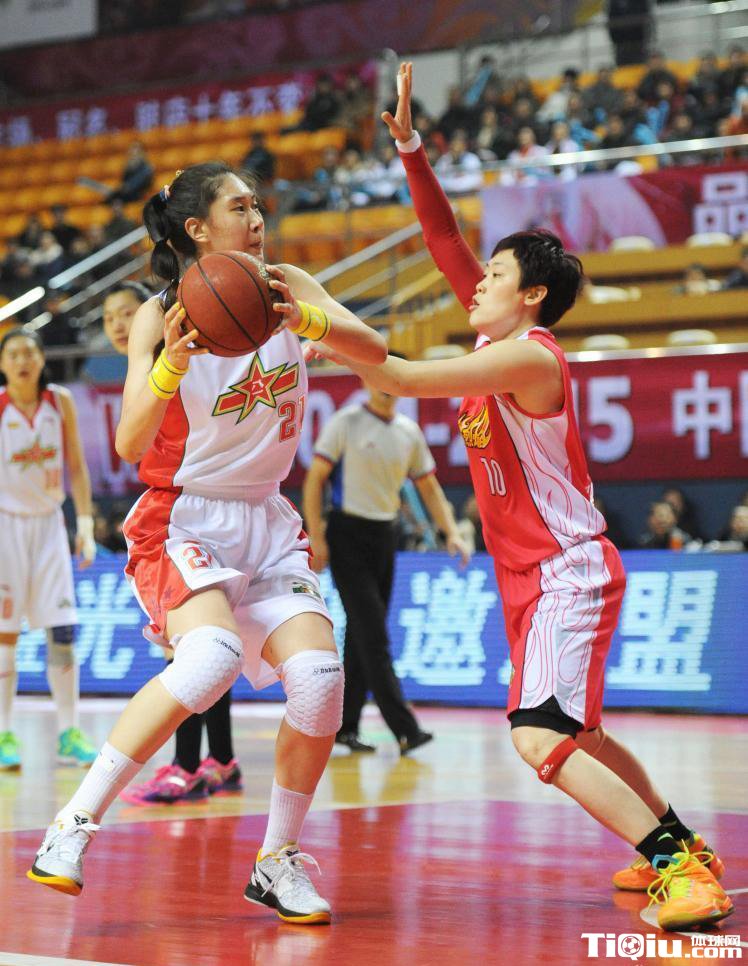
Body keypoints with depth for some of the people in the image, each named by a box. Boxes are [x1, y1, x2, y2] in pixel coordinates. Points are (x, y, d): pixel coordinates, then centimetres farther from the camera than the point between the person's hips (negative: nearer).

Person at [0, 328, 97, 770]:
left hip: (48, 523, 3)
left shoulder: (61, 401, -1)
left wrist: (85, 524, 0)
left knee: (63, 629, -2)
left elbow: (76, 467, 5)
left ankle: (69, 733, 5)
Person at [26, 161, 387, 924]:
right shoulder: (159, 317, -7)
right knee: (211, 659, -31)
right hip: (183, 521, -4)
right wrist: (173, 364, -32)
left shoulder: (285, 288, 4)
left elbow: (375, 351, -8)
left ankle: (277, 860, 4)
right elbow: (131, 445, -15)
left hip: (266, 523, 5)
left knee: (320, 676, -15)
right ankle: (74, 825, -23)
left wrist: (308, 321, -27)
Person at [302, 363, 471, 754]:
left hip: (385, 537, 6)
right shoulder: (345, 423, -7)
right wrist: (316, 538, -14)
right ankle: (404, 729, -16)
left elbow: (428, 487, 15)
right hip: (348, 535, -6)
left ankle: (344, 726, 17)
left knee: (361, 635, 10)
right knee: (373, 635, -11)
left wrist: (451, 533, 3)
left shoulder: (409, 432, 10)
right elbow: (314, 479, -7)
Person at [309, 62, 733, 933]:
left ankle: (682, 869, -23)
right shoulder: (495, 341, 9)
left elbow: (402, 379, -23)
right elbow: (444, 241, 9)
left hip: (567, 571, -10)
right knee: (574, 735, 22)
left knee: (542, 739, -23)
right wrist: (408, 147, 3)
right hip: (534, 574, 10)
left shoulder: (526, 356, -17)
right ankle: (677, 847, 36)